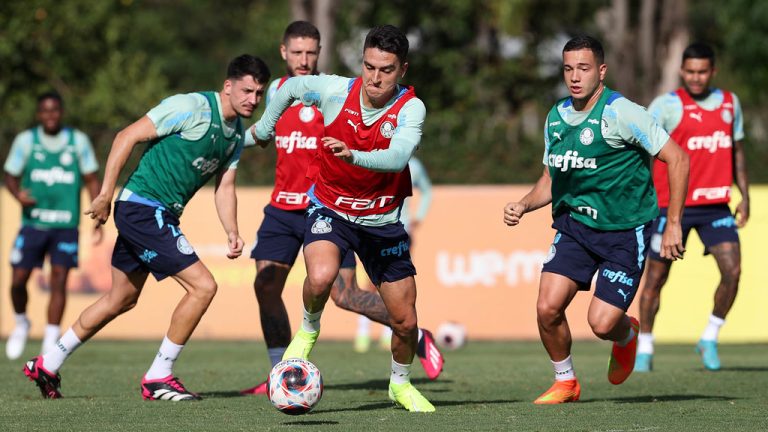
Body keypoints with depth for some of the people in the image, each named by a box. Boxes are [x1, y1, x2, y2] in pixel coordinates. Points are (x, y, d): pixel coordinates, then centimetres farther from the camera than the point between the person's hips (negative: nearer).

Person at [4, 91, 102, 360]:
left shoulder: (79, 141, 4)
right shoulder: (25, 141, 2)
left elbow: (91, 180, 10)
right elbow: (11, 176, 8)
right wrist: (18, 194, -16)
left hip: (66, 226, 0)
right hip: (32, 223, 0)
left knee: (59, 281, -8)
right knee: (18, 280, -4)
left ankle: (50, 346, -4)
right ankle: (21, 323, 26)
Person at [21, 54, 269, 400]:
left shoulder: (237, 134, 9)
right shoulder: (192, 107, -17)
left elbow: (224, 187, 15)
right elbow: (127, 137, -15)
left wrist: (231, 233, -2)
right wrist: (106, 194, -17)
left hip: (162, 216, 10)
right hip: (143, 210, -10)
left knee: (121, 300, 19)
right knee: (202, 286, -13)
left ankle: (47, 365, 30)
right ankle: (158, 379, -3)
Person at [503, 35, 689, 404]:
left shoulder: (620, 113, -16)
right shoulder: (556, 117, 4)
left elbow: (677, 159, -13)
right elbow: (551, 179, 18)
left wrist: (673, 225, -14)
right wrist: (523, 205, -3)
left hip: (625, 231, -5)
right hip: (574, 224, 5)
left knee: (601, 323, -12)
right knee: (547, 308, -11)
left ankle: (627, 335, 28)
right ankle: (565, 382, 15)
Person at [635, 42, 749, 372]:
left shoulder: (730, 103, 10)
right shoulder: (667, 105, -7)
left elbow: (737, 150, 20)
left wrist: (744, 195, 14)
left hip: (715, 206, 4)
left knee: (732, 271, -11)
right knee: (656, 277, 2)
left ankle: (710, 339, 8)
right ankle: (644, 349, 17)